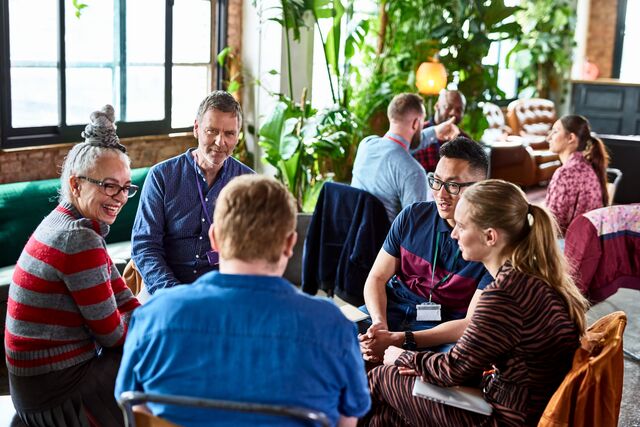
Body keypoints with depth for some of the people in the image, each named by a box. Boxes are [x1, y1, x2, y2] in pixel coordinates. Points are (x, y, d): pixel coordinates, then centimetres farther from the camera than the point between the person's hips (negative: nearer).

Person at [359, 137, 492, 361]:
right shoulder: (412, 216, 0)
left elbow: (472, 324, -16)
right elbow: (377, 277, 4)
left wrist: (398, 339, -26)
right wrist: (379, 323, -20)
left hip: (446, 329, -3)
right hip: (393, 308, 3)